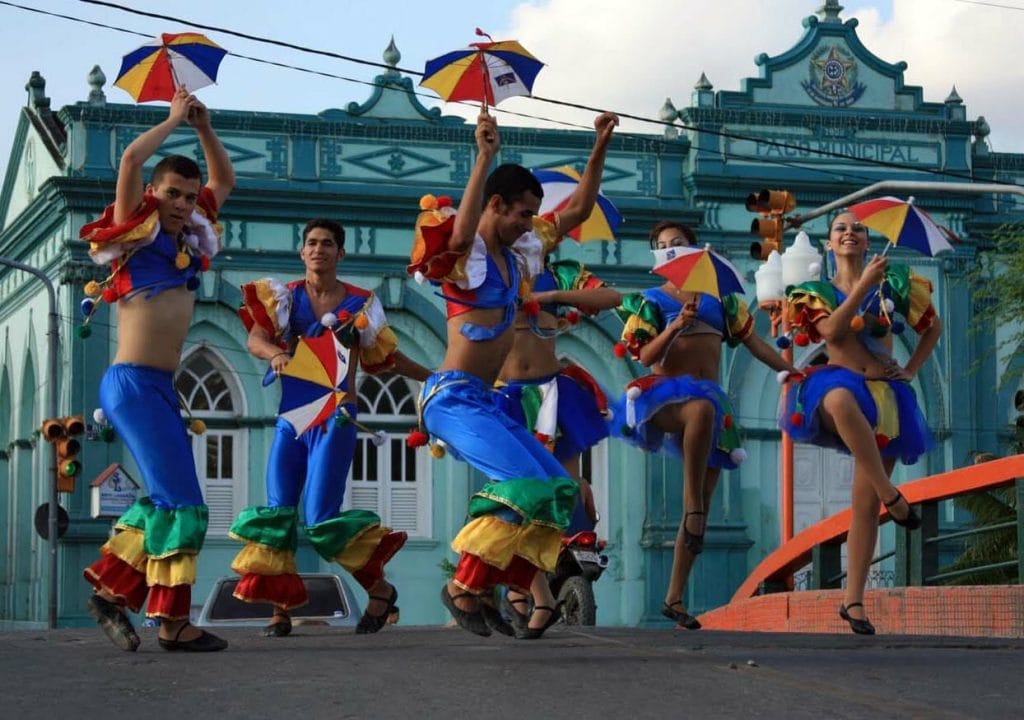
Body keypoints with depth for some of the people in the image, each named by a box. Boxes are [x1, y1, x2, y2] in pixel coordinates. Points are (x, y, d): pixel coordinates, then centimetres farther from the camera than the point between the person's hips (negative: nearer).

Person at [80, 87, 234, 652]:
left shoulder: (191, 238, 13)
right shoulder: (136, 233, -4)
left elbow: (224, 181, 26)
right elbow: (131, 158, -19)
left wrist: (203, 129, 13)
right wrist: (174, 121, -5)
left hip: (161, 388, 8)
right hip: (132, 384, -8)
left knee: (163, 499, 10)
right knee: (180, 501, -10)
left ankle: (112, 589, 18)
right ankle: (173, 621, -6)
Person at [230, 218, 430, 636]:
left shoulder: (360, 303, 3)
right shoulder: (285, 296, 4)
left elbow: (390, 357, 14)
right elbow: (255, 338, -13)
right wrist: (274, 354, -35)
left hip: (336, 416, -3)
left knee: (320, 520, -10)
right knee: (277, 514, -3)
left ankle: (380, 589, 8)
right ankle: (280, 608, 4)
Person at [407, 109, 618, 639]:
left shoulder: (518, 250, 14)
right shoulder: (463, 252, -9)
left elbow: (576, 211, 20)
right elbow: (462, 231, -35)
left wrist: (600, 149, 11)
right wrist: (484, 158, -40)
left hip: (486, 400, 9)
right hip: (453, 397, -9)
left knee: (555, 491, 4)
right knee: (523, 485, -21)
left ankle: (486, 592, 4)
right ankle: (463, 587, -11)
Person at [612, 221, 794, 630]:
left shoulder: (719, 298, 17)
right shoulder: (651, 301, 8)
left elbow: (753, 342, 19)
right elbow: (647, 357, -3)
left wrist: (792, 374, 12)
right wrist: (677, 325, -18)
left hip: (711, 399, 4)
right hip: (666, 392, -4)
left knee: (704, 502, -2)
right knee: (701, 408, -42)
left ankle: (675, 598, 3)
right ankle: (691, 506, -36)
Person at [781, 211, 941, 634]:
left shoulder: (894, 284, 11)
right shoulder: (816, 292, 9)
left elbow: (933, 326, 22)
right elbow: (832, 331, -12)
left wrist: (911, 370, 10)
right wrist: (863, 283, -18)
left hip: (885, 395, 2)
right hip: (839, 383, -2)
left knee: (865, 503, -3)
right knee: (843, 400, -44)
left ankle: (853, 601, 2)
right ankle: (893, 498, -35)